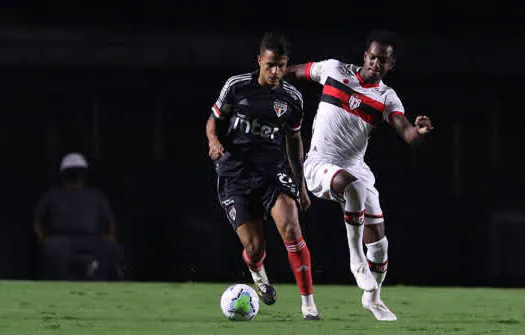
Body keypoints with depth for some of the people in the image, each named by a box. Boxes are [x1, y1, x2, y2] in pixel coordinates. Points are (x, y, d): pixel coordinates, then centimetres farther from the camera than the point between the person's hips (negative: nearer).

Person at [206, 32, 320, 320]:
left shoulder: (292, 98, 5)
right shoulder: (237, 86, -2)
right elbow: (214, 120, 8)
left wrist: (300, 183, 18)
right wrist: (214, 140, -15)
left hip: (273, 172, 1)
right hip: (234, 175, -1)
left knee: (290, 227, -24)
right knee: (254, 248, -8)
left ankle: (308, 304, -18)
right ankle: (257, 274, 34)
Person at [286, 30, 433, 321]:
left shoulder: (387, 98, 0)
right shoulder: (334, 69, -1)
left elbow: (407, 133, -16)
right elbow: (295, 71, 16)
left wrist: (419, 131, -39)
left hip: (355, 167, 3)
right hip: (320, 163, -3)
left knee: (378, 239, 3)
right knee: (352, 184, -38)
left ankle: (372, 298, 30)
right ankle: (356, 260, -24)